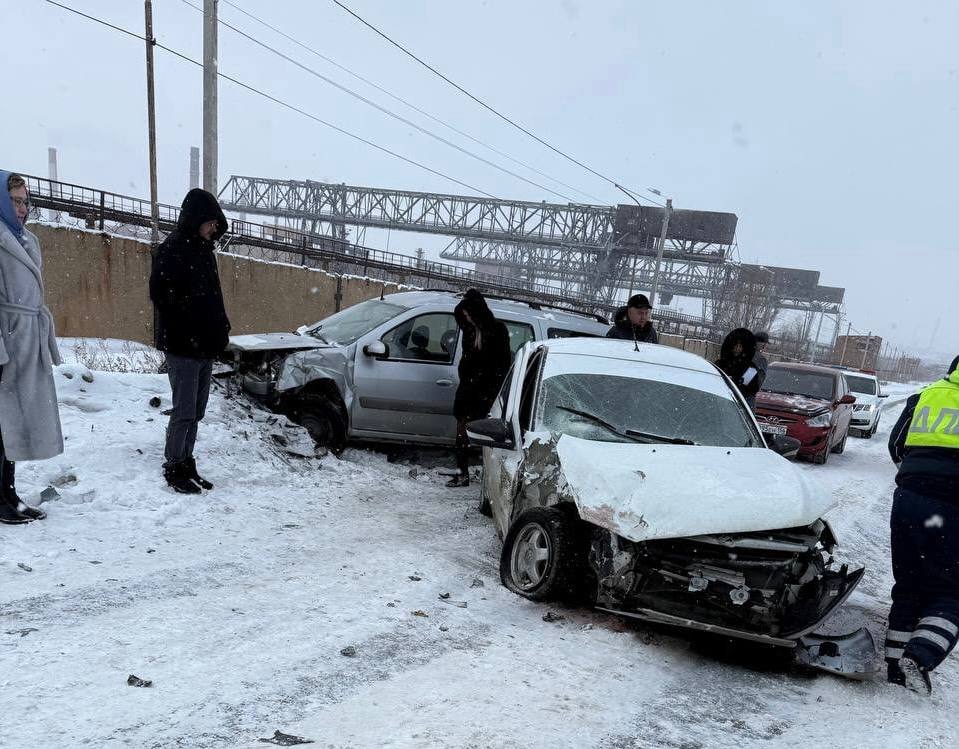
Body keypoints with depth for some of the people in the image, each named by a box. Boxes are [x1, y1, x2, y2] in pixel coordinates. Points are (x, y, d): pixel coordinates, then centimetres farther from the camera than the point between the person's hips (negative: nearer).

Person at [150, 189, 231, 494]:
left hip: (206, 344, 8)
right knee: (184, 411, -3)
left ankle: (186, 464, 24)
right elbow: (161, 295, -18)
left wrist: (219, 327, 8)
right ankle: (174, 469, 9)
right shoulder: (171, 249, -10)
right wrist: (188, 332, -18)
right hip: (182, 345, -8)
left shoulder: (203, 249, 15)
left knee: (196, 411, 13)